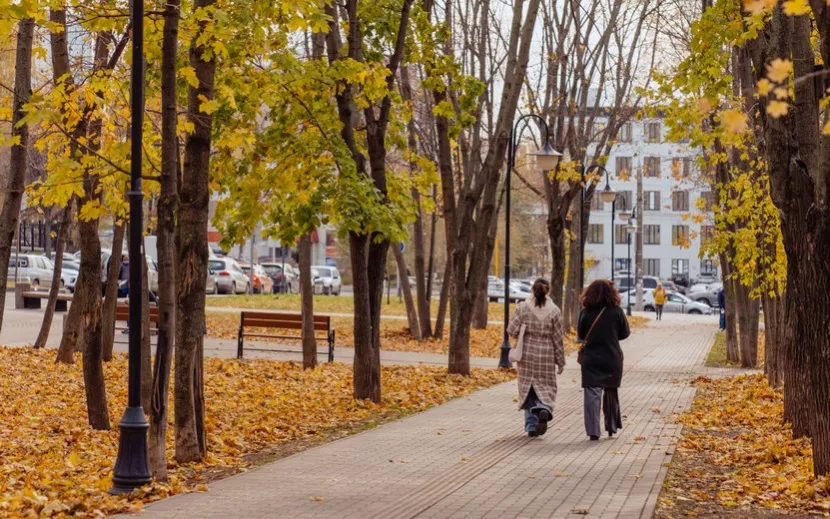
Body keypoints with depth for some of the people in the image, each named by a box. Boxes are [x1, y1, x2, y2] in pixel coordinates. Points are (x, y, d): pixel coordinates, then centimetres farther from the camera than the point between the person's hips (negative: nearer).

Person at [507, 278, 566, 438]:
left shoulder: (522, 307, -5)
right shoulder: (554, 311, -4)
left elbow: (512, 330, -9)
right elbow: (558, 338, -1)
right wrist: (561, 361, 7)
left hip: (527, 354, 1)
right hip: (546, 355, -1)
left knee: (528, 389, 12)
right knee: (546, 387, 12)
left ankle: (531, 425, 12)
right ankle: (544, 409, -19)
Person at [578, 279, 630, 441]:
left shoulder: (585, 312, -7)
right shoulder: (617, 311, -8)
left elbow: (580, 335, 4)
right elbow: (625, 333, 2)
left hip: (590, 359, -1)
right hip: (612, 359, 1)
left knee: (591, 394, 1)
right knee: (611, 393, 18)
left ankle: (593, 430, -7)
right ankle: (612, 427, 27)